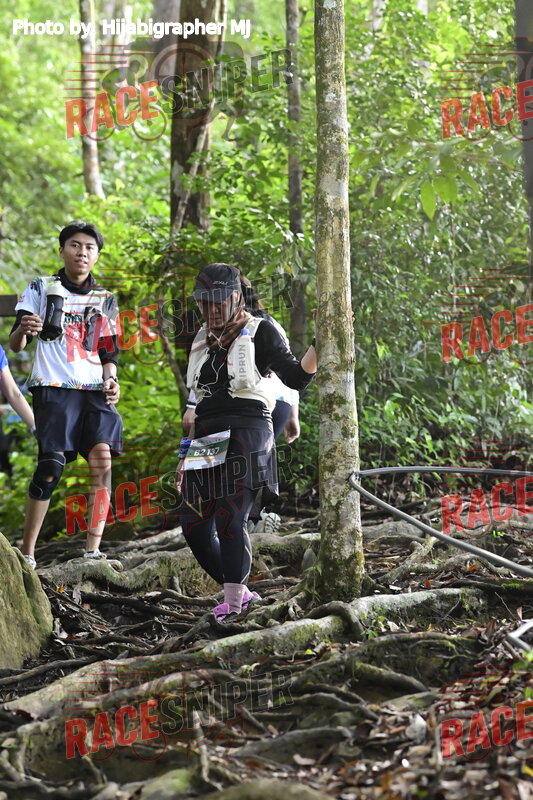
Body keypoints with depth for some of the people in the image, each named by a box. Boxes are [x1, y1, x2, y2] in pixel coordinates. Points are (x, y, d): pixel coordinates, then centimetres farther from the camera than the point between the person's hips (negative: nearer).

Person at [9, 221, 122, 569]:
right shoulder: (40, 288, 8)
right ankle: (27, 553, -6)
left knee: (102, 458, -17)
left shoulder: (105, 300, 18)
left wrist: (111, 379, -2)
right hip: (53, 387, -3)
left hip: (94, 390, 3)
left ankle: (93, 550, -17)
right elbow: (15, 344, 2)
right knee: (51, 465, -15)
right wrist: (23, 330, -22)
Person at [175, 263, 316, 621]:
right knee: (194, 525, 0)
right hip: (208, 437, 7)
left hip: (246, 432, -7)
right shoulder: (205, 339, 20)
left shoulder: (259, 331, 2)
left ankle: (233, 605, -11)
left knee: (230, 518, -15)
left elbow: (296, 377, -7)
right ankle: (239, 592, 13)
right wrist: (188, 450, 21)